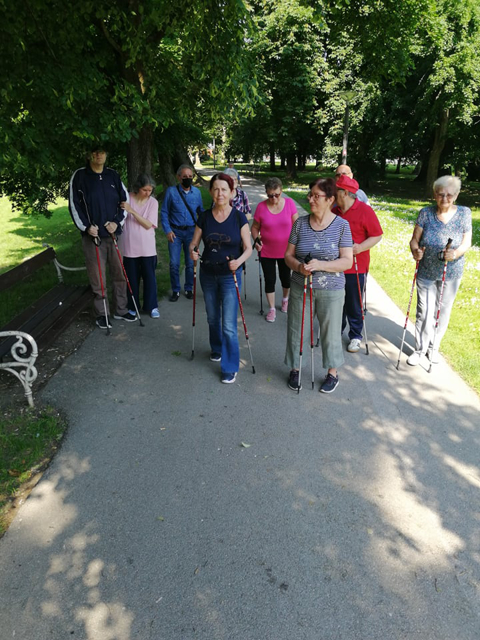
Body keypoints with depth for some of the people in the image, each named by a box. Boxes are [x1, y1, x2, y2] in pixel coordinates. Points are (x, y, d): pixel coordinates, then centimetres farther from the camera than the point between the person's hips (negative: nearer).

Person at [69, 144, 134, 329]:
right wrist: (86, 226, -12)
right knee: (98, 278, 0)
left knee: (119, 274, 9)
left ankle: (121, 310, 23)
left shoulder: (113, 175, 8)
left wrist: (117, 222, -2)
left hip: (114, 234, 4)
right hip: (92, 236, -3)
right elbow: (74, 204, -3)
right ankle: (101, 314, 13)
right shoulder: (79, 176, -2)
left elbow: (125, 199, 11)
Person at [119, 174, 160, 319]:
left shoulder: (153, 202, -2)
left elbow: (148, 225, -13)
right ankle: (133, 307, 25)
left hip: (147, 248, 0)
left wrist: (132, 211, -21)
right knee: (132, 278, 9)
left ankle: (152, 306, 20)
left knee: (149, 277, 6)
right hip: (130, 247, 0)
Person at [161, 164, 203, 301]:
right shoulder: (171, 191, -2)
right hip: (175, 232, -2)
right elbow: (164, 212, 1)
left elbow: (201, 211, 11)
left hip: (191, 231, 2)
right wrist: (168, 230, -9)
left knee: (191, 263, 7)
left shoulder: (197, 192, 5)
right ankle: (175, 291, 14)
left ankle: (189, 289, 24)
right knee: (174, 263, -1)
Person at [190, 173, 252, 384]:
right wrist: (192, 251, -20)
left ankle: (230, 367, 9)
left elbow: (248, 248, -7)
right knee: (212, 317, 20)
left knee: (229, 325, -6)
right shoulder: (204, 217, -2)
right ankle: (217, 349, 46)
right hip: (208, 275, 4)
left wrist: (238, 261, -27)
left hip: (230, 275, -3)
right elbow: (194, 242, 3)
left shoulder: (239, 217, -9)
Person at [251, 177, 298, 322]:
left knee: (285, 278, 17)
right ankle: (272, 309, 22)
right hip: (266, 252, -1)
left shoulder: (289, 203, -8)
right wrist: (256, 239, -17)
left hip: (286, 251, 1)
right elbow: (255, 227, 0)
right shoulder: (261, 207, -10)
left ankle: (285, 299, 46)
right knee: (269, 280, 5)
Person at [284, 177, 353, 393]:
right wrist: (298, 266, -20)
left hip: (331, 290, -2)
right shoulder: (300, 223, -1)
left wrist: (320, 265, -25)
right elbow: (288, 255, 2)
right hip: (300, 288, 2)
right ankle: (294, 369, 33)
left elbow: (347, 261, -11)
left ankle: (332, 372, 33)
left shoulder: (341, 225, -8)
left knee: (330, 332, 11)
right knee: (296, 329, 11)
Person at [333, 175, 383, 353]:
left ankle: (355, 336, 21)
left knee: (354, 305, 6)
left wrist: (361, 247, -22)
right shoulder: (334, 211, 5)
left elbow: (377, 236, -8)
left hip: (356, 267, -5)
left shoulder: (365, 210, -9)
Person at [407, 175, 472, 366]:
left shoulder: (464, 213, -7)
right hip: (426, 273, -1)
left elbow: (467, 242, -7)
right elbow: (415, 239, -8)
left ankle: (433, 347, 34)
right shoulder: (426, 213, -9)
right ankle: (420, 349, 21)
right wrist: (415, 251, -31)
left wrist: (456, 253, -28)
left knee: (442, 313, 14)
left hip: (451, 275, 1)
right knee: (424, 313, 3)